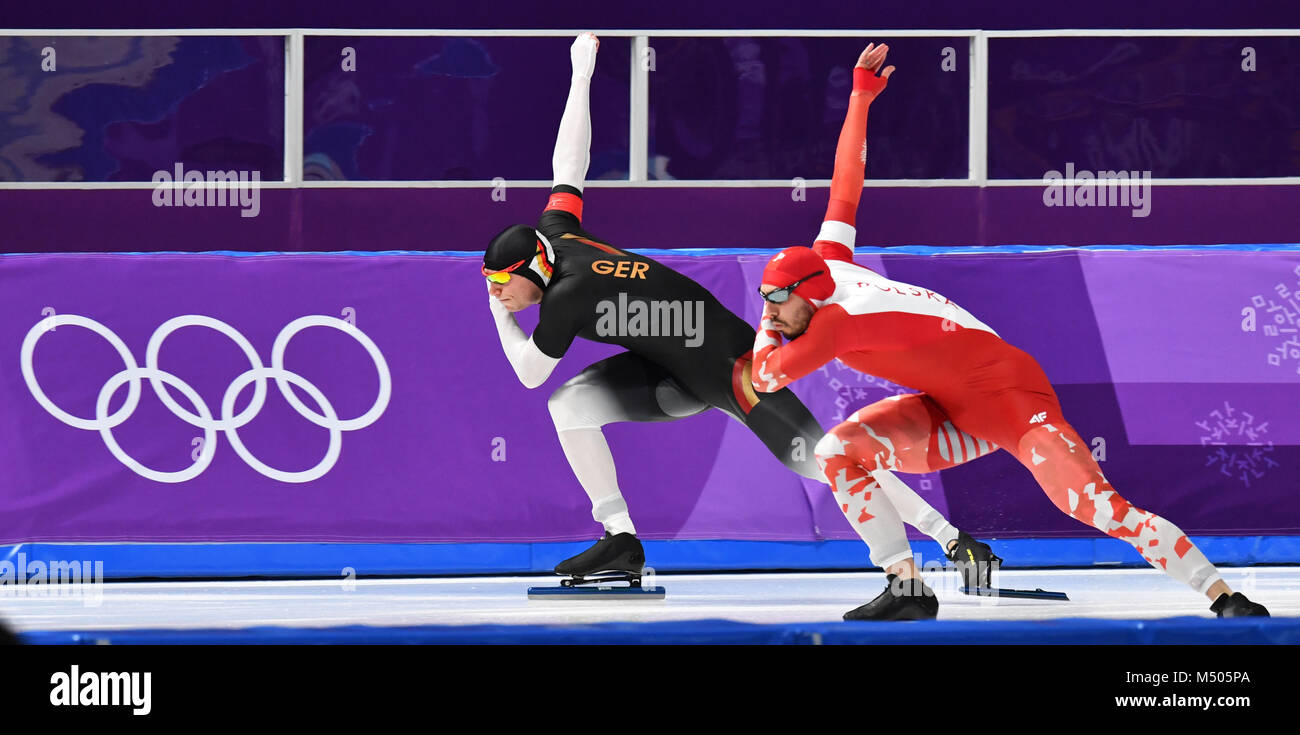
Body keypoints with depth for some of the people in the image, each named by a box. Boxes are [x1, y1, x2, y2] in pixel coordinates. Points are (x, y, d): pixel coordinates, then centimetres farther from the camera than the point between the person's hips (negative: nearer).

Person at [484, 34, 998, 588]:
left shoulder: (566, 296, -26)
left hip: (729, 369, -10)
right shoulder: (554, 230, -2)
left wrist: (500, 316, 4)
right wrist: (581, 72, 20)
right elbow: (568, 163, 11)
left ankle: (957, 542, -5)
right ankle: (621, 541, -2)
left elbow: (528, 373, -12)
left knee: (823, 463, -10)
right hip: (677, 371, 10)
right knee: (570, 402, -5)